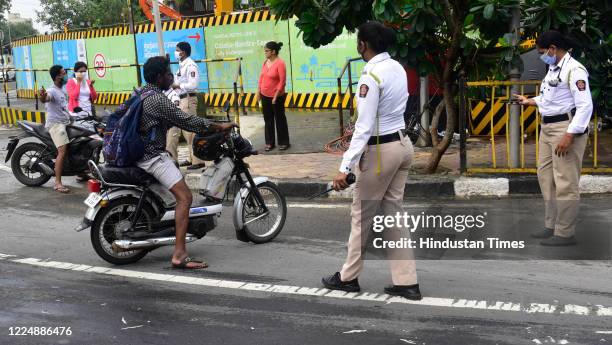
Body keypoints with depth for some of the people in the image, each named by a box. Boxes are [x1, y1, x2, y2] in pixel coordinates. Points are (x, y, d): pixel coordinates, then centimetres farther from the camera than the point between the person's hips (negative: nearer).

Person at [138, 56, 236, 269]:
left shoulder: (140, 94, 14)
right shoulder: (157, 99, -17)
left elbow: (173, 120, 20)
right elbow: (185, 121, -18)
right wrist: (219, 127, -8)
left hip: (139, 153, 11)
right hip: (153, 156, -11)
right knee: (184, 197, -18)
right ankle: (179, 254, -26)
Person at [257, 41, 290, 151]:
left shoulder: (280, 63, -16)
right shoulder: (266, 62, 4)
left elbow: (282, 82, -18)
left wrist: (276, 96, -17)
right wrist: (258, 91, 9)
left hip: (276, 97, -7)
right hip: (265, 96, 7)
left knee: (280, 119, 4)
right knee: (268, 119, 11)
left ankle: (283, 142, 15)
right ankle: (269, 142, 20)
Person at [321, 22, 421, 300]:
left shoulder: (371, 76, -20)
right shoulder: (397, 68, 6)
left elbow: (364, 127, -23)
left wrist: (346, 167, -23)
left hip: (380, 151, -8)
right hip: (402, 144, 8)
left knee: (362, 216, 8)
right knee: (393, 213, 13)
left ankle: (348, 277, 24)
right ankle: (406, 282, 13)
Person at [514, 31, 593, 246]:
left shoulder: (574, 70, -15)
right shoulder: (553, 68, 15)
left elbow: (585, 106, -20)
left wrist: (569, 135, -24)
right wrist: (530, 101, 26)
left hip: (566, 129, -10)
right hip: (548, 127, 10)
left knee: (565, 183, -5)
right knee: (546, 176, 15)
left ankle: (565, 234, 2)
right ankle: (552, 226, 26)